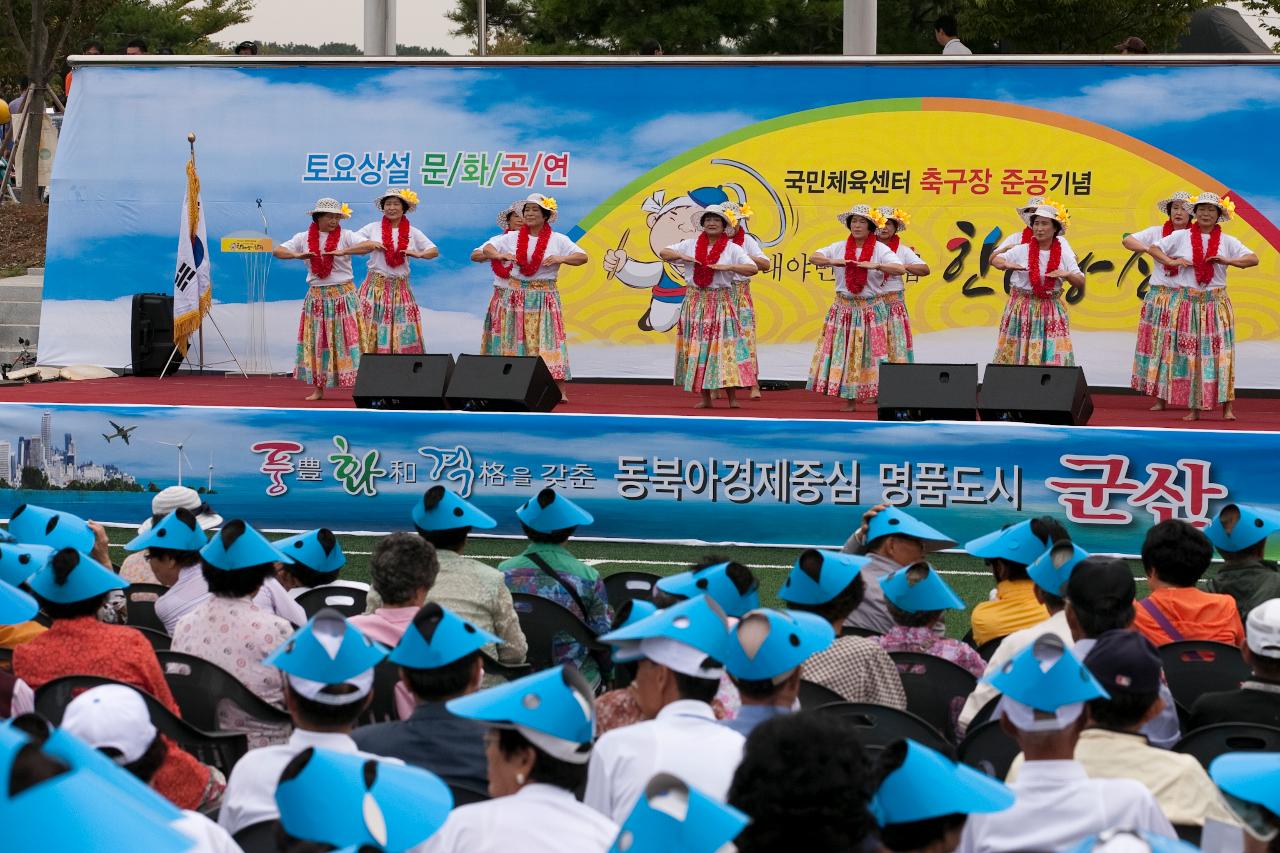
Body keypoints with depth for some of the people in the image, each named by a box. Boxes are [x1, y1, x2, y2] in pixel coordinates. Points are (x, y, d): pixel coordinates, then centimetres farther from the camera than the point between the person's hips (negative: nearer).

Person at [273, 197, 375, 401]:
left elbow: (369, 246, -17)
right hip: (316, 297, 3)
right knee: (317, 342, 4)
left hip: (343, 295, -3)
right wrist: (297, 255, -19)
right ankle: (318, 389, 10)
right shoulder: (304, 238, 5)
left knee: (348, 340, -7)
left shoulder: (345, 236, -1)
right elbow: (277, 251, 0)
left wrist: (343, 252, -28)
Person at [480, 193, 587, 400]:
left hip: (544, 297, -2)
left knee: (548, 340, -9)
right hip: (515, 295, 2)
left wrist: (561, 259, -22)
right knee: (515, 340, 3)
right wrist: (499, 255, -17)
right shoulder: (512, 238, 7)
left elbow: (582, 257, -5)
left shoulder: (558, 240, 1)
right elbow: (487, 249, 5)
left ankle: (560, 391, -11)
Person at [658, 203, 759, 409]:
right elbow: (664, 253, 10)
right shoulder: (691, 244, 8)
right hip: (695, 301, 3)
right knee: (698, 348, 1)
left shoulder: (732, 248, 0)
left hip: (721, 301, -3)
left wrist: (728, 267, -20)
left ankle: (732, 397, -8)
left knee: (725, 348, -10)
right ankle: (704, 397, 7)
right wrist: (682, 256, -8)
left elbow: (752, 268, -8)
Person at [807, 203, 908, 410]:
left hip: (873, 309, -3)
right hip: (845, 308, 3)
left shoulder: (880, 250, -3)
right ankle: (850, 399, 7)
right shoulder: (839, 248, 6)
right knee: (846, 352, 1)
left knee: (873, 351, -6)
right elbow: (813, 257, 0)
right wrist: (831, 261, -20)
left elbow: (900, 268, -16)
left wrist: (875, 266, -31)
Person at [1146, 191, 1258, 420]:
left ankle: (1227, 406, -5)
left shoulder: (1227, 241, 5)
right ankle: (1193, 407, 5)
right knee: (1188, 354, -1)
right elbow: (1154, 248, 9)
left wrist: (1228, 261, -14)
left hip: (1217, 303, 0)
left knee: (1220, 354, -5)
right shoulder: (1181, 237, 4)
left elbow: (1253, 259, -1)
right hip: (1188, 302, 0)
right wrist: (1170, 261, -7)